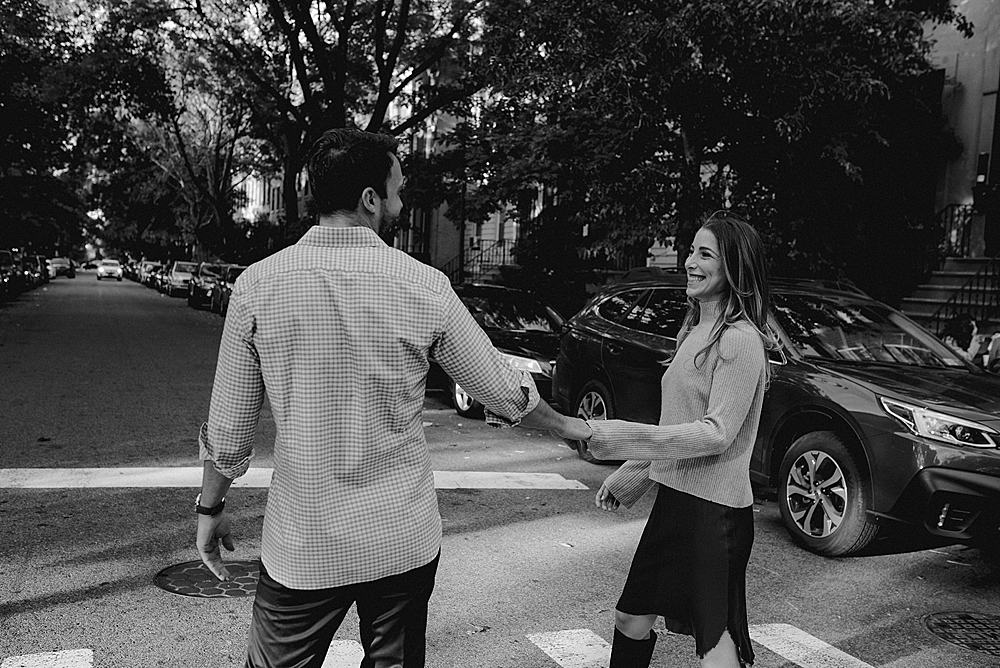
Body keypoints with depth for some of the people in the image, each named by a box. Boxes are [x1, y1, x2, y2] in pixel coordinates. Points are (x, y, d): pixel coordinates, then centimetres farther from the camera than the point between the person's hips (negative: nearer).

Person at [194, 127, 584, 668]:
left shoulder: (258, 286, -10)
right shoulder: (424, 288, -11)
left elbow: (228, 430, -4)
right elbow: (504, 394, 0)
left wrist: (210, 507, 14)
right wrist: (572, 429, 18)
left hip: (304, 543, 0)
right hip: (404, 542, 1)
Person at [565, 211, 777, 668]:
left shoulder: (740, 340, -16)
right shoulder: (695, 331, 13)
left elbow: (717, 433, -22)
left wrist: (621, 438, -26)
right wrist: (628, 473, 18)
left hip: (713, 509, -9)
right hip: (673, 497, 9)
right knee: (631, 617, 18)